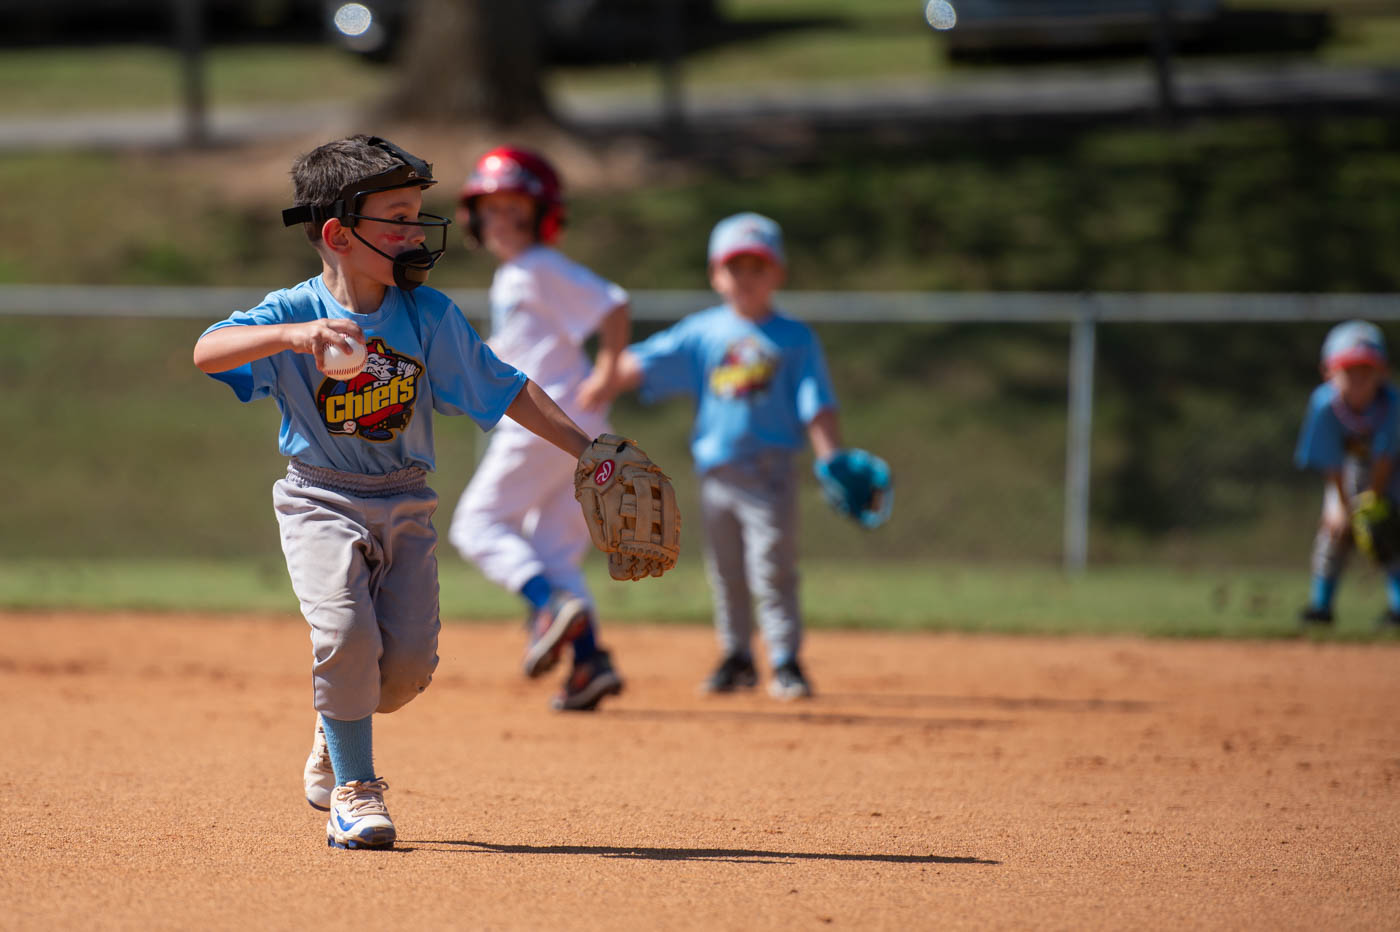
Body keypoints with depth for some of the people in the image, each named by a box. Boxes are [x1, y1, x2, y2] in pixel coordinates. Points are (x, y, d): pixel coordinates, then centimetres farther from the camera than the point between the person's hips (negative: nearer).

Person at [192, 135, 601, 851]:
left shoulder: (429, 315, -1)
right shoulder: (293, 312, -12)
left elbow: (502, 389, 5)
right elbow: (208, 350, -29)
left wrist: (584, 448, 0)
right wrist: (292, 335, -46)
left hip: (404, 504, 3)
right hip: (321, 503, -3)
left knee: (410, 657, -8)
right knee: (346, 633, -23)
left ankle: (336, 737, 24)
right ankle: (353, 788, -4)